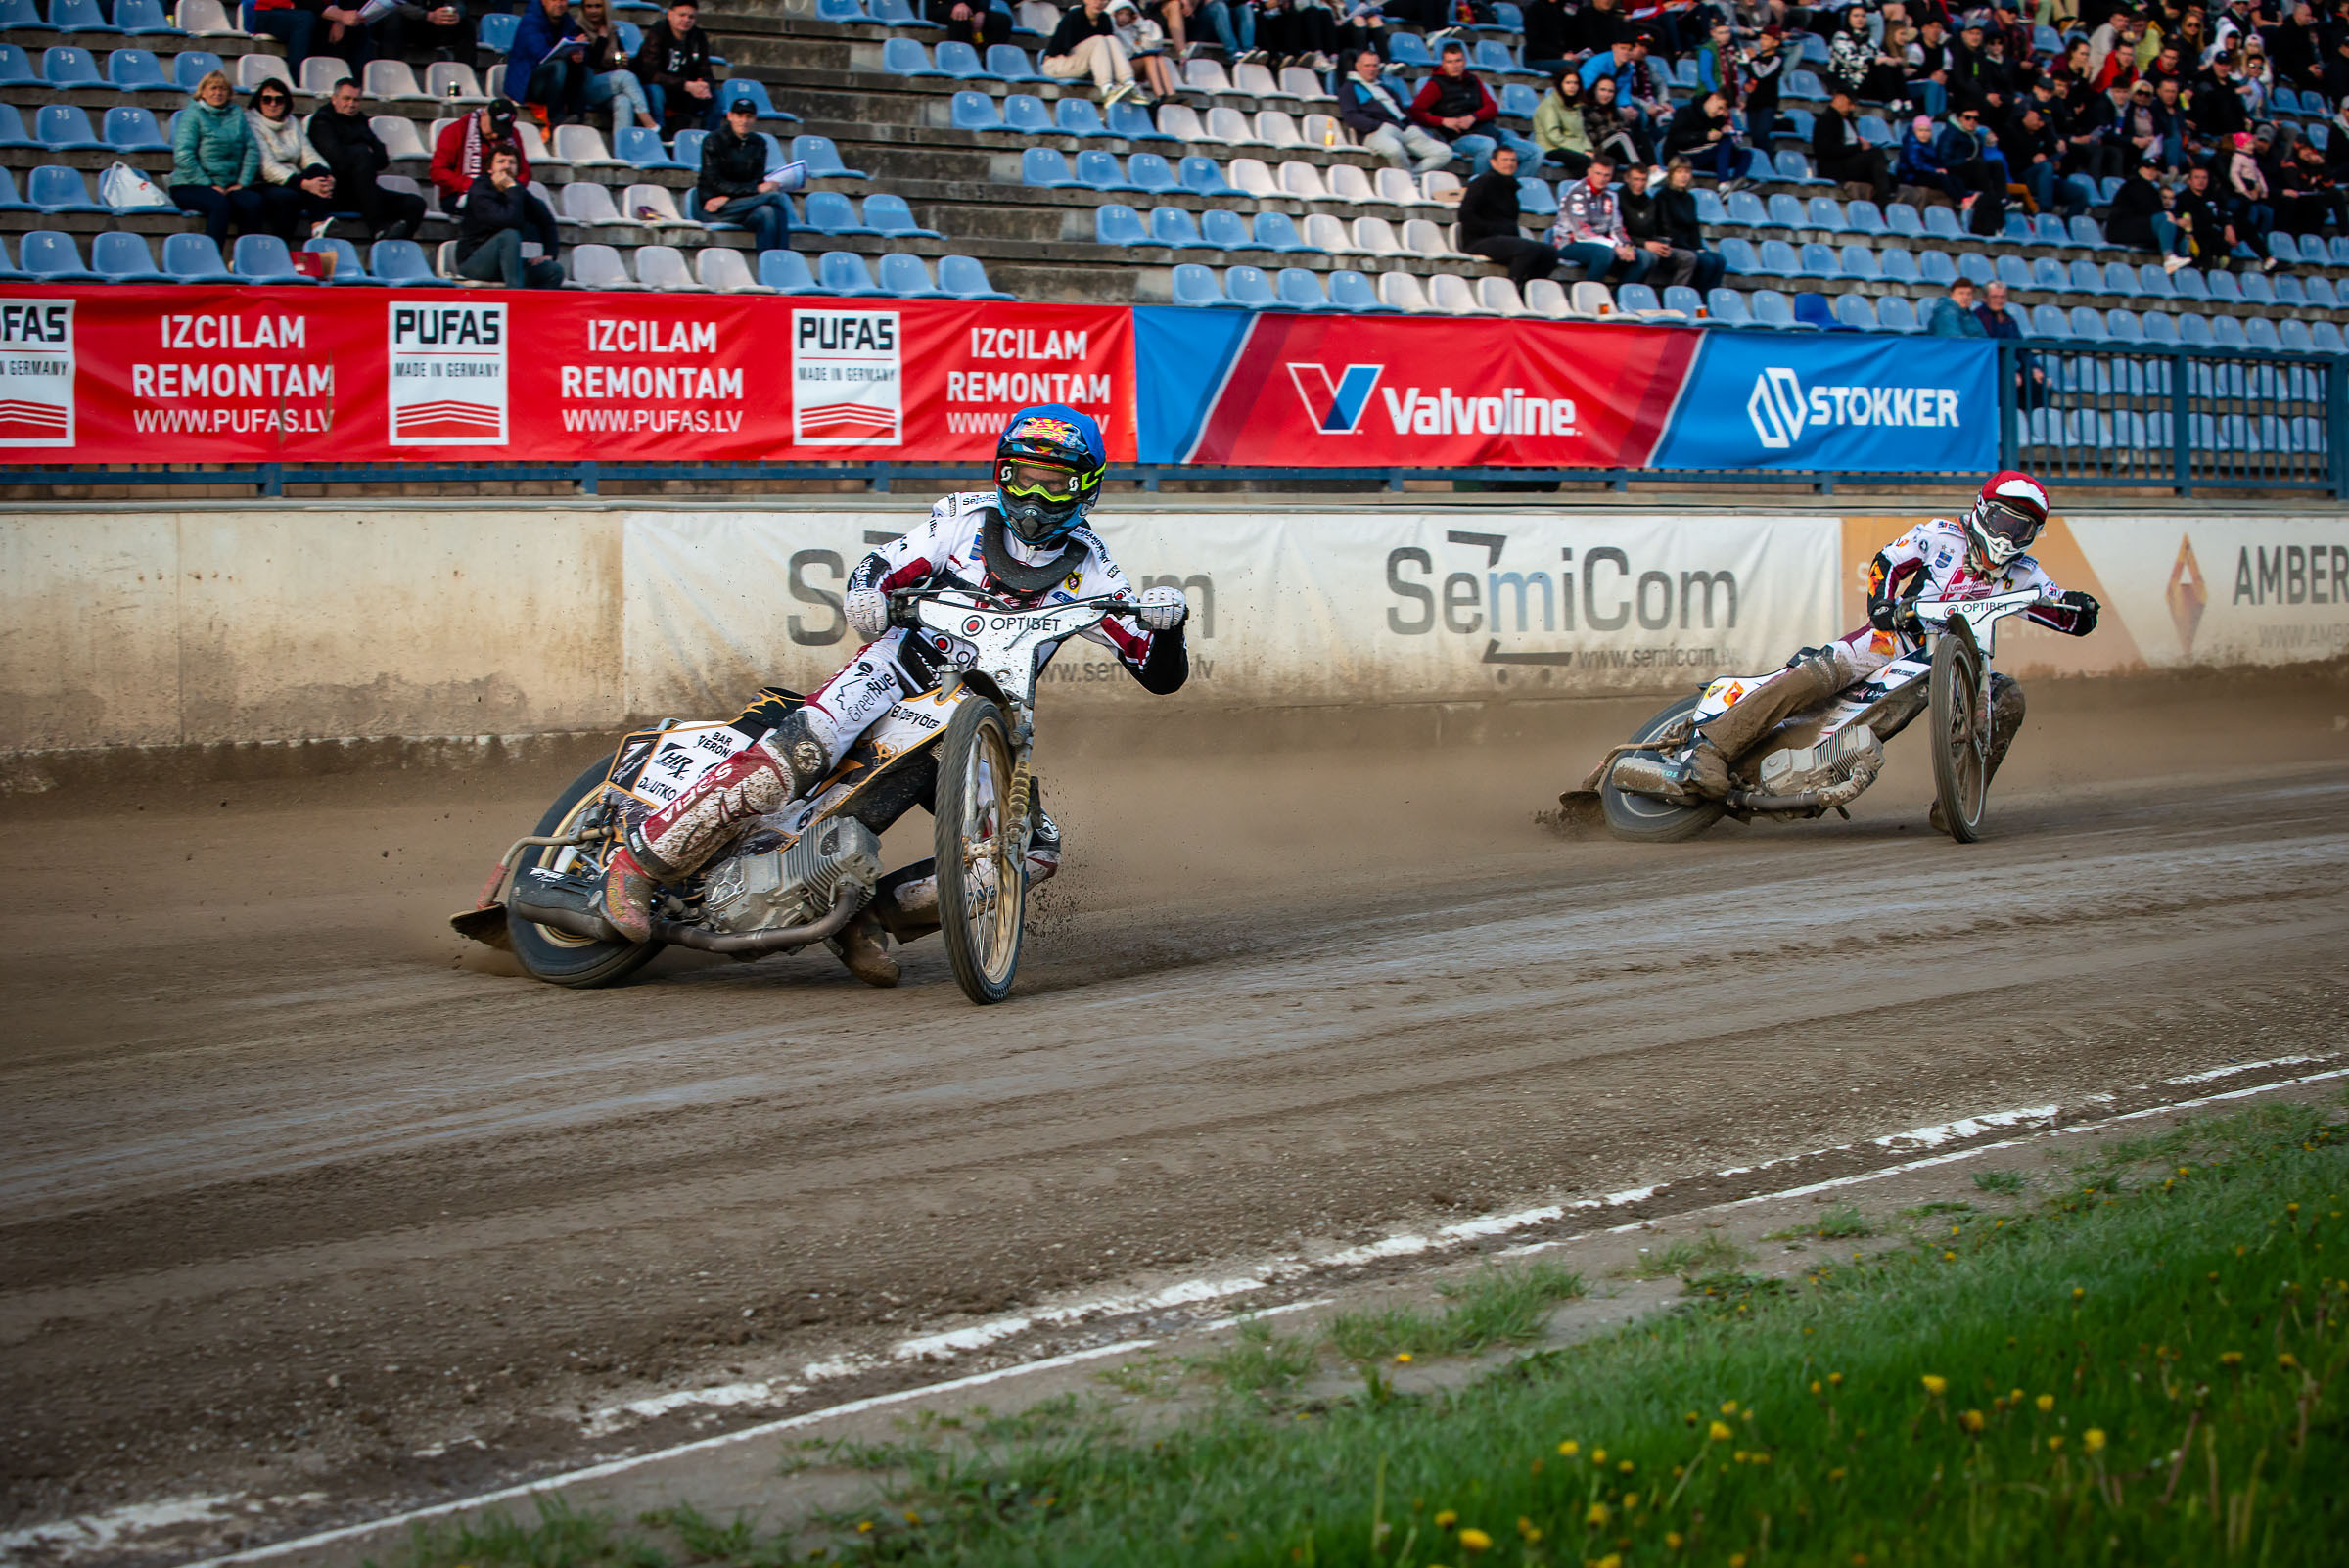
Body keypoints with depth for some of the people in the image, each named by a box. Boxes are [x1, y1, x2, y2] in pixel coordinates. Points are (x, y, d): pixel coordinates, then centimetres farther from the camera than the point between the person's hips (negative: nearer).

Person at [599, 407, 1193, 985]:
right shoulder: (966, 516, 3)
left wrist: (1164, 623, -20)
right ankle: (639, 859, -26)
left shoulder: (1089, 569, 5)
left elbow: (1161, 676, 2)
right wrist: (866, 590, -20)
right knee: (800, 750, -31)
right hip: (903, 665, -4)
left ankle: (865, 917, -6)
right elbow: (886, 567, 5)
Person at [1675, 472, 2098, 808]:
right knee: (1817, 671, -28)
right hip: (1897, 636, -4)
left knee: (2007, 698, -21)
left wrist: (2079, 608, -19)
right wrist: (1882, 601, -15)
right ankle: (1713, 746, -27)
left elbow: (2073, 620, 6)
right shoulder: (1943, 535, 1)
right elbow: (1888, 560, 4)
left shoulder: (2022, 574, 8)